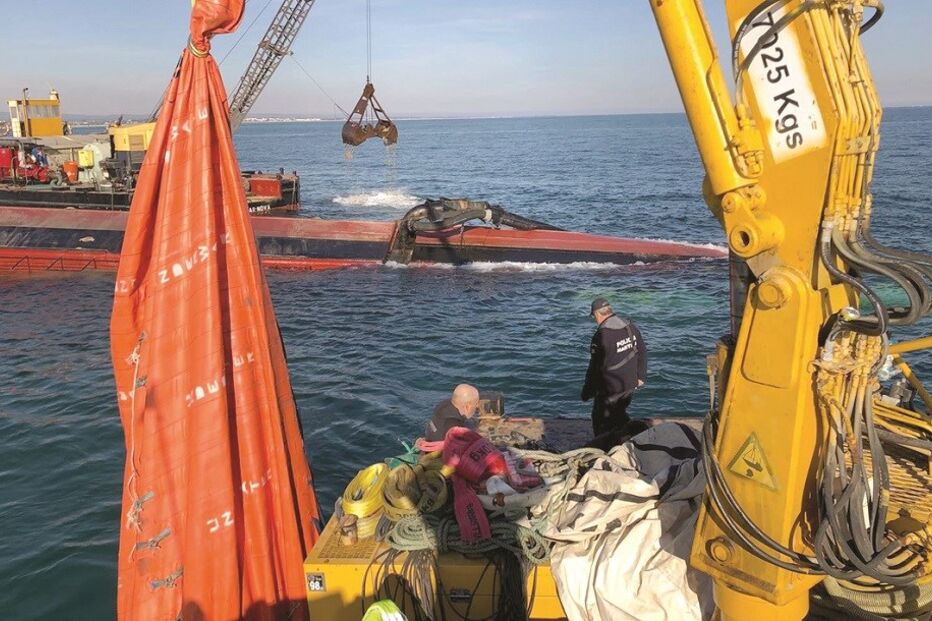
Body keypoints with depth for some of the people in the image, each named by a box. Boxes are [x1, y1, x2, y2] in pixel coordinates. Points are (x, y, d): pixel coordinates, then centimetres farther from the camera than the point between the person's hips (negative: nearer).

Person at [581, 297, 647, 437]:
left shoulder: (601, 335, -23)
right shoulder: (630, 327, 0)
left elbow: (595, 368, -20)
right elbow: (642, 352, 10)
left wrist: (586, 392, -9)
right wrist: (640, 376, 20)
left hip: (609, 389, -7)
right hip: (630, 385, 7)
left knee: (601, 423, 10)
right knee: (619, 415, 26)